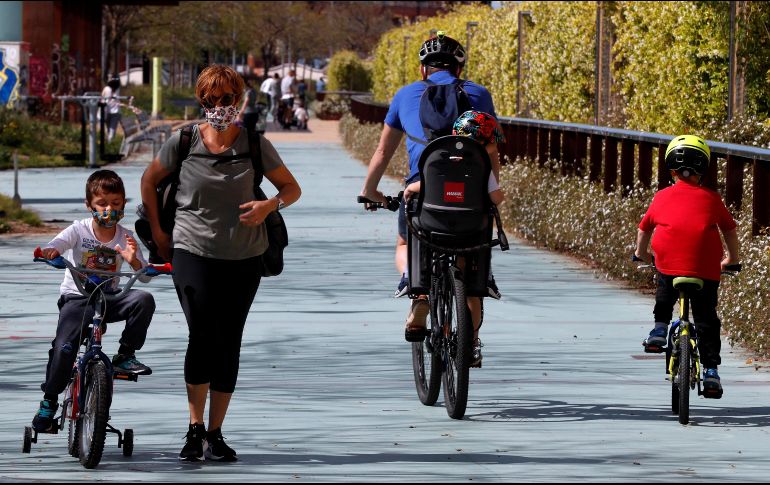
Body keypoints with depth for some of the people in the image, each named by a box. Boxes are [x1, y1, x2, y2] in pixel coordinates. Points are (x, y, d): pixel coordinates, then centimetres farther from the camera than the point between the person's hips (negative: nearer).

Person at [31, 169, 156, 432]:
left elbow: (145, 277, -5)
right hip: (76, 298, -2)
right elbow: (57, 243, -23)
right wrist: (49, 251, -48)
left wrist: (133, 260, -28)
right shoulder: (79, 230, -5)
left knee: (144, 300, -25)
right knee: (64, 347, -23)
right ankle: (49, 401, -4)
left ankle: (125, 356, -10)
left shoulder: (125, 238, 0)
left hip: (109, 300, 2)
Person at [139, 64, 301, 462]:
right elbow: (149, 180, 15)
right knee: (202, 336, -15)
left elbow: (292, 187, 8)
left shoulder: (254, 144, 0)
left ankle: (215, 434, 13)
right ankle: (195, 429, -4)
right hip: (193, 252, -2)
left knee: (228, 344, 3)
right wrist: (156, 231, 9)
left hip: (244, 257, 2)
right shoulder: (183, 142, -1)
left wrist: (269, 205, -13)